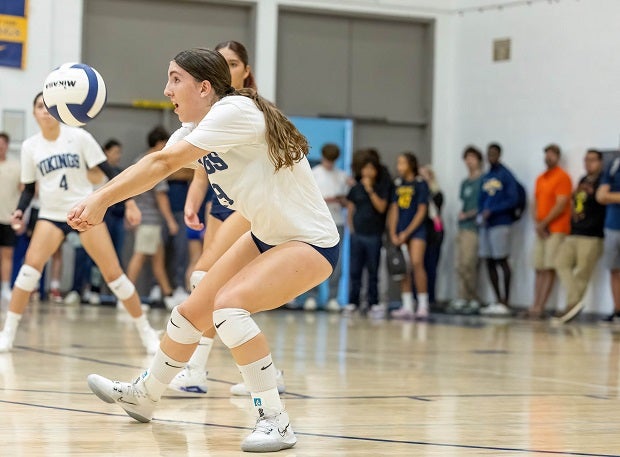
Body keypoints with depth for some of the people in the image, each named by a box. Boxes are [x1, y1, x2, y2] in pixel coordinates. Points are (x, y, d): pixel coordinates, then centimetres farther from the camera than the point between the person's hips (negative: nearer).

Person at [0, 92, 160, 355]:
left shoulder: (79, 137, -5)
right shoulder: (30, 146, 1)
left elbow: (107, 171, -3)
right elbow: (29, 188, 7)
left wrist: (129, 201, -10)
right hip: (51, 215, 1)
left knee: (113, 274, -6)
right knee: (31, 265, -21)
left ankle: (145, 332, 7)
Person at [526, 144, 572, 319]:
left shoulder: (562, 177, -6)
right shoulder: (540, 179, 17)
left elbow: (561, 205, -13)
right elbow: (536, 203, 16)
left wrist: (544, 224, -11)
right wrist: (537, 223, -1)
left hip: (556, 230, -7)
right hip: (541, 230, 7)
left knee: (549, 269, -10)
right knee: (539, 269, 5)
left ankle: (540, 307, -13)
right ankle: (535, 306, 6)